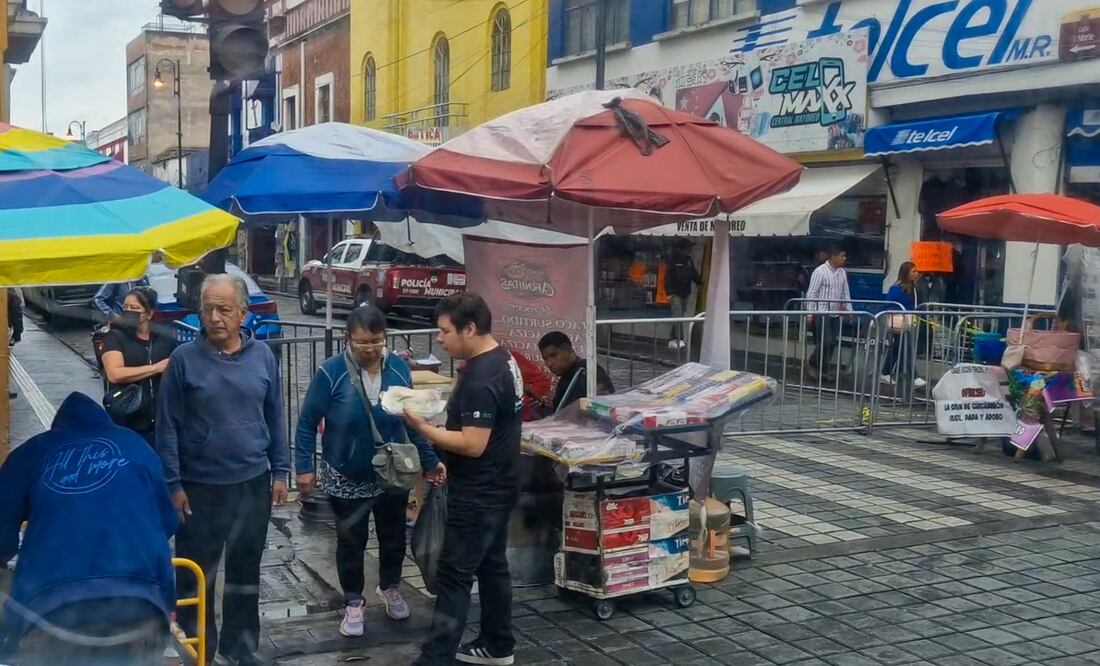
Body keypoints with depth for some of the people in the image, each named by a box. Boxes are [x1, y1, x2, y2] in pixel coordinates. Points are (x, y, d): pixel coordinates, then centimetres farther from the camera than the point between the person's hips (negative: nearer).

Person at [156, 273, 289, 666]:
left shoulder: (262, 356, 0)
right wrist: (173, 484, -8)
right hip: (200, 486, -2)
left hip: (253, 483, 3)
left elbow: (275, 417, 6)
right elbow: (168, 426, -6)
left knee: (246, 569, 14)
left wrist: (280, 472, 5)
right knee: (197, 574, 7)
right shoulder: (184, 359, -8)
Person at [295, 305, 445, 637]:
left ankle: (390, 588, 46)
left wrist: (429, 461, -1)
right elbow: (307, 422, -9)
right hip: (346, 478, -3)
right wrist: (305, 466, -12)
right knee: (351, 542, 12)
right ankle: (353, 604, 33)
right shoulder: (331, 372, -19)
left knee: (394, 537, 19)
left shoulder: (399, 368, -9)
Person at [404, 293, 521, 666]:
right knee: (492, 566, 18)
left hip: (477, 495, -10)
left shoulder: (480, 379, -25)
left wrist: (423, 428, -21)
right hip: (495, 489, 10)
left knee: (453, 577, -5)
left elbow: (473, 444, -27)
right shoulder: (502, 360, 7)